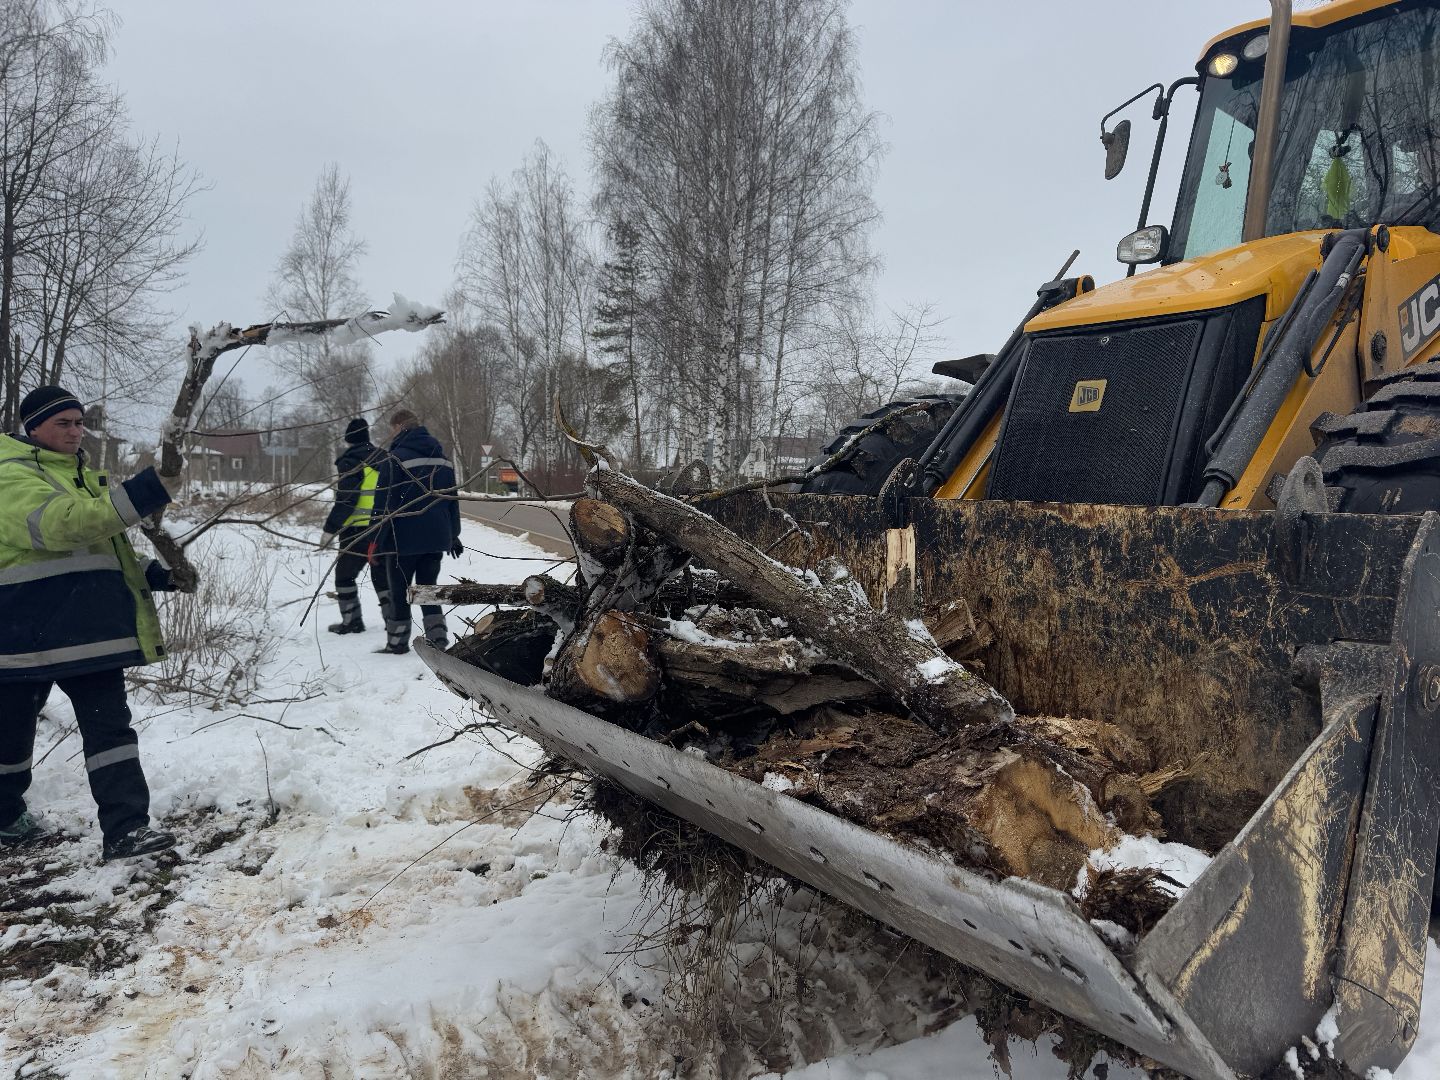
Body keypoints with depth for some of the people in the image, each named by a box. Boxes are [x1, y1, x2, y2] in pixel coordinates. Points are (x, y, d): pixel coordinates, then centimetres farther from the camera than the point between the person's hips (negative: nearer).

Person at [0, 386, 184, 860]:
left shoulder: (81, 475, 16)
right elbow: (62, 523, -31)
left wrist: (150, 573, 7)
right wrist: (148, 491, -39)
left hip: (89, 628, 7)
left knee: (110, 724, 0)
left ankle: (125, 827, 0)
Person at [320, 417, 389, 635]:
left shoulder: (350, 462, -9)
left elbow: (345, 500, -17)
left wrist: (330, 529, -13)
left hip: (358, 530, -6)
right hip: (384, 529, 6)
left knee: (345, 574, 8)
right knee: (382, 574, 13)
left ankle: (351, 621, 9)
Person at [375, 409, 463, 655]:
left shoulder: (395, 459, -11)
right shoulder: (443, 459, 10)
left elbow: (384, 504, -13)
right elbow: (452, 500, 16)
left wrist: (376, 540, -9)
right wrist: (453, 535, 23)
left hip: (404, 539, -6)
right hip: (436, 538, 6)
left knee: (399, 591, 6)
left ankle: (397, 641, 13)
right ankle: (437, 637, 8)